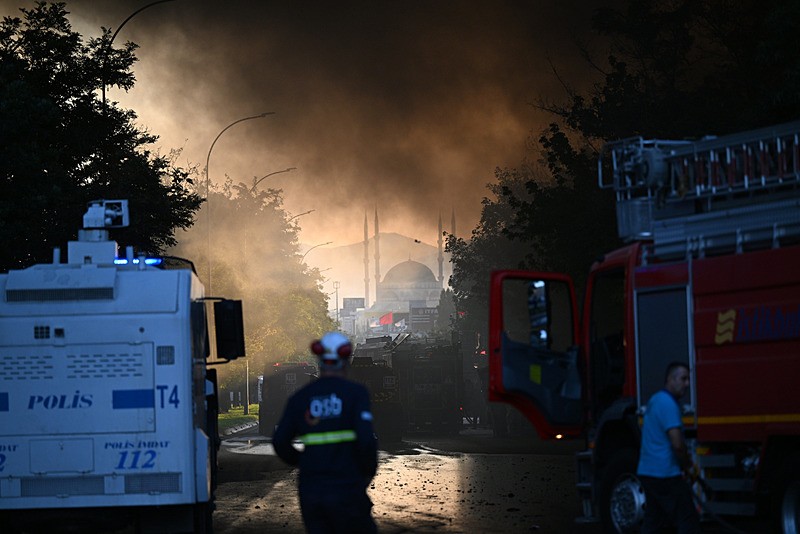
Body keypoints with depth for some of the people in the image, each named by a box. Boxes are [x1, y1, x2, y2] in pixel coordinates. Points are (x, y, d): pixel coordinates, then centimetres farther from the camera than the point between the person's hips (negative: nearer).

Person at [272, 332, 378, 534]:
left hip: (310, 490, 3)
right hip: (346, 491, -3)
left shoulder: (300, 397, 5)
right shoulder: (356, 393, -5)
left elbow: (280, 442, 0)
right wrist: (368, 471, 3)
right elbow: (367, 439, -15)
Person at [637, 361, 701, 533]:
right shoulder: (669, 404, -16)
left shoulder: (655, 400, 15)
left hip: (647, 472, 10)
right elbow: (677, 444, -23)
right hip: (665, 474, -10)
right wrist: (687, 466, -5)